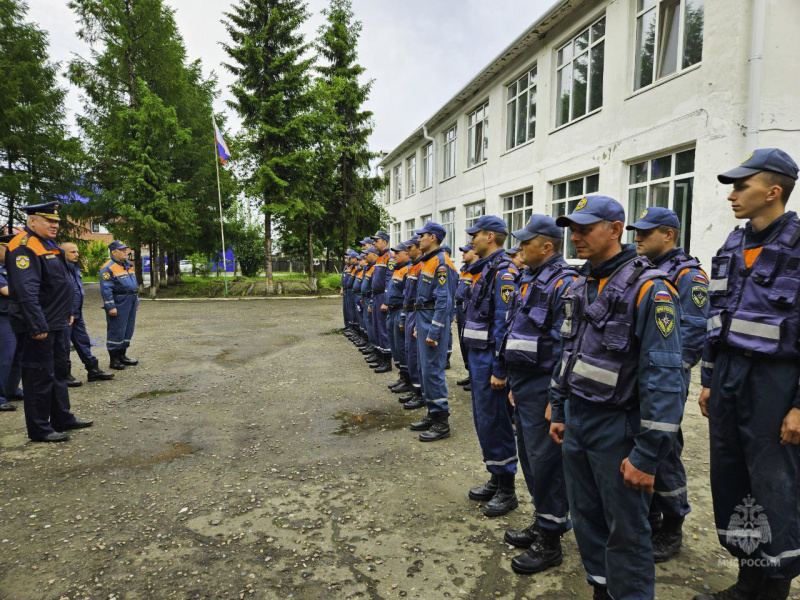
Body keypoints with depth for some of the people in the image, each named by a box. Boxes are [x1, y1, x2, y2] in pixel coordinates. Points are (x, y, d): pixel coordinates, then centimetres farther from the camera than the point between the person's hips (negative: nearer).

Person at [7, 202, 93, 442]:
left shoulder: (48, 245, 15)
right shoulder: (24, 247, -17)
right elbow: (26, 292, -24)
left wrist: (67, 313, 21)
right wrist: (38, 326, -26)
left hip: (57, 323, 10)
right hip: (39, 327, -10)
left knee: (59, 371, 17)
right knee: (40, 377, 0)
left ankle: (62, 418, 29)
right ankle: (39, 429, 11)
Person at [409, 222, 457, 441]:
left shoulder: (441, 263, -16)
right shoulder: (426, 262, 15)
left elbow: (444, 301, -21)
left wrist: (434, 332, -23)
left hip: (434, 321, -10)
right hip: (423, 318, 10)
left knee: (433, 370, -6)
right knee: (426, 369, 14)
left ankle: (442, 421, 3)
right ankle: (432, 414, 25)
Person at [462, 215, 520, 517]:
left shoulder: (503, 271, -16)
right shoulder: (484, 270, 15)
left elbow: (505, 323, -21)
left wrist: (500, 370, -22)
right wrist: (476, 359, 19)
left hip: (490, 359, -10)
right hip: (477, 356, 10)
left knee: (495, 423, 0)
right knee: (483, 421, 16)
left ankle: (507, 490, 15)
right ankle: (495, 480, 30)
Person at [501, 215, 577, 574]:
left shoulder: (564, 284, -16)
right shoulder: (529, 279, 14)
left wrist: (557, 398, -21)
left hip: (542, 388, -9)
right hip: (523, 383, 9)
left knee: (545, 461, 2)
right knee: (529, 455, 18)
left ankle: (550, 541, 18)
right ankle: (541, 524, 35)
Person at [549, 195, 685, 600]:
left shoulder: (649, 289, -16)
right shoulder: (580, 287, 8)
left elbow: (664, 378, -19)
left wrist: (647, 454, -19)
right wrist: (559, 411, 17)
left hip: (617, 428, -7)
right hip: (576, 421, 7)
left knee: (626, 530, 8)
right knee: (586, 518, 19)